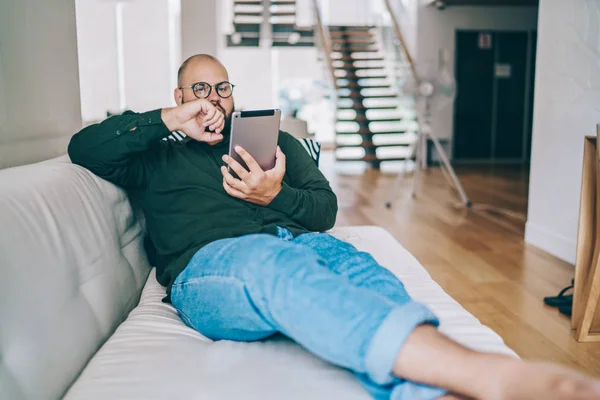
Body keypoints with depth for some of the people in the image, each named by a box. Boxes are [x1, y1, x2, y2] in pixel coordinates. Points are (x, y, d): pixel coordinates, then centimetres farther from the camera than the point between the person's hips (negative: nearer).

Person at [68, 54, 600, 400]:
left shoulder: (274, 140, 31)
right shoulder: (161, 158, 26)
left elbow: (326, 209, 22)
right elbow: (84, 148, 13)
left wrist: (276, 196, -1)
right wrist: (168, 120, 4)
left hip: (295, 240, 4)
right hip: (209, 260, -4)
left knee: (365, 272, -33)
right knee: (282, 265, -41)